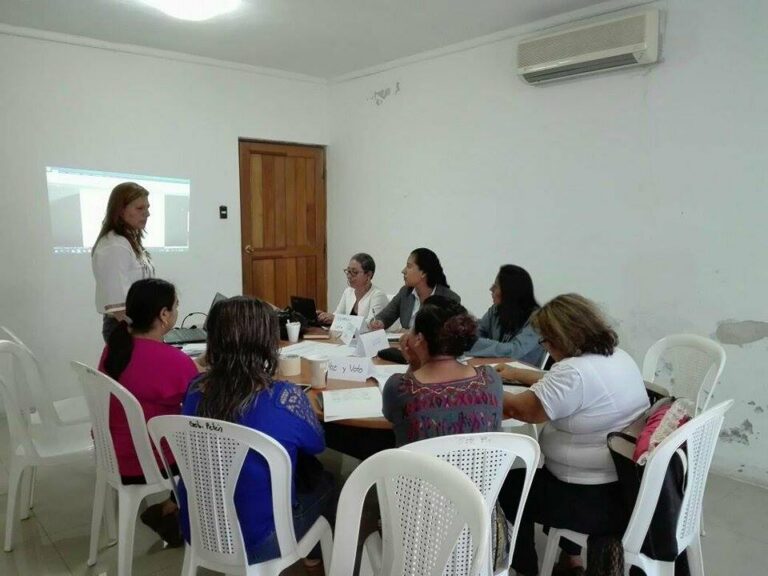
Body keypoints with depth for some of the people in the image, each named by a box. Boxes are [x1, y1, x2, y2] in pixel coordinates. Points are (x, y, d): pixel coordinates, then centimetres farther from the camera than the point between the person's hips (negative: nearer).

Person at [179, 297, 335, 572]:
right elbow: (316, 444, -5)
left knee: (303, 470, 26)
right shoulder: (286, 398, -27)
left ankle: (311, 553, 47)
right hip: (255, 541, -4)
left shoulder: (196, 388, -13)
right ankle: (315, 557, 49)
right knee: (324, 483, 24)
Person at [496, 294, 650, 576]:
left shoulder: (576, 371, -26)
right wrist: (517, 374, 19)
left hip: (596, 499, -9)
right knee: (540, 474, 31)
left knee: (507, 487, 11)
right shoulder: (616, 355, 4)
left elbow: (523, 409, -19)